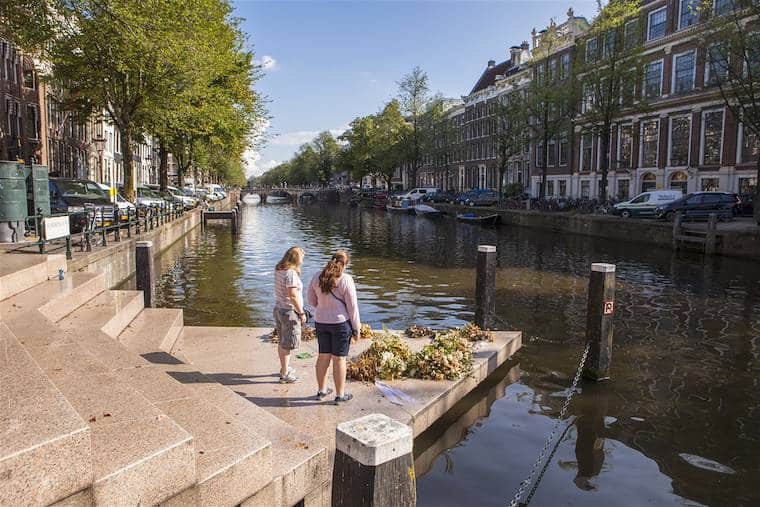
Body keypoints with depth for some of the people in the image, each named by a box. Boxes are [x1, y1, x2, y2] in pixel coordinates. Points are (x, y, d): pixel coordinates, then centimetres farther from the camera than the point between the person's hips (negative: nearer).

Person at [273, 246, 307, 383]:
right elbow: (293, 296, -24)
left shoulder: (278, 270, 5)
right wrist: (301, 312, -17)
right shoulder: (291, 273, -22)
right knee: (287, 344, 2)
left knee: (282, 341, 20)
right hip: (289, 312, -9)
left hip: (278, 309, 9)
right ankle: (285, 375, 12)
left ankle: (284, 368, 36)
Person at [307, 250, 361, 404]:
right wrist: (356, 328, -3)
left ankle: (321, 390, 30)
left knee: (323, 356, 17)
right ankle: (340, 395, 17)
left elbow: (310, 299, 9)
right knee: (339, 359, 6)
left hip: (321, 322, 5)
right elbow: (352, 306, -12)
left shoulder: (318, 277, -1)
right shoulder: (346, 280, -15)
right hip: (340, 322, -5)